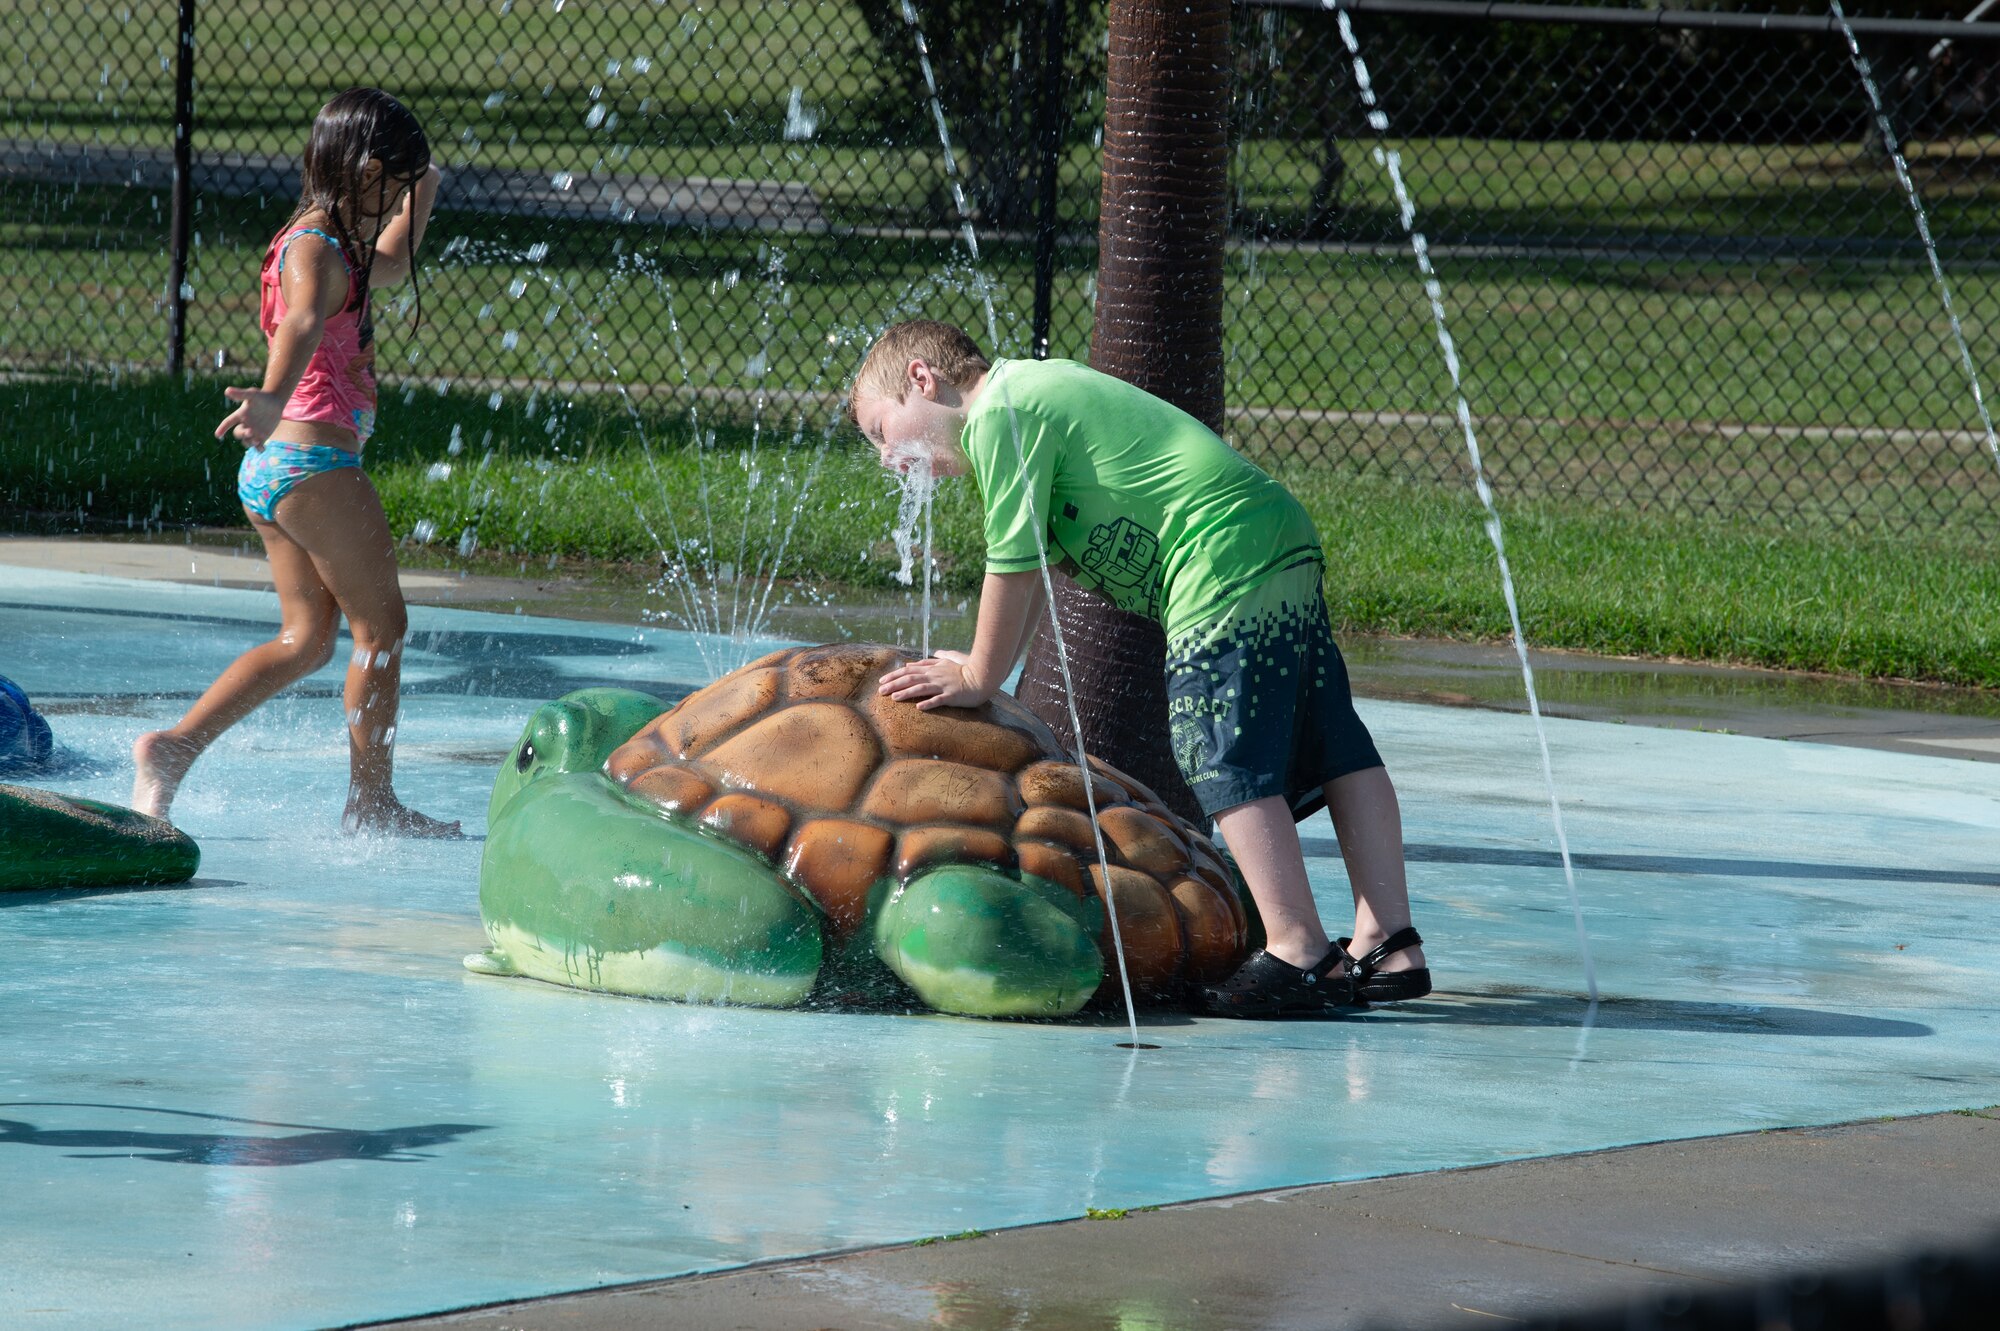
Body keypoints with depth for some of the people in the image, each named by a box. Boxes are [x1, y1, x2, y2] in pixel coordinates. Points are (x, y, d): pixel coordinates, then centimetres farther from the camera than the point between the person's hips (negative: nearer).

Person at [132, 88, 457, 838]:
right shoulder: (316, 251, -14)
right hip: (315, 463, -10)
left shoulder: (329, 246, 16)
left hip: (272, 468, 10)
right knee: (382, 624, 2)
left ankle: (174, 747, 1)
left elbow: (387, 267, 40)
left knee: (307, 638, 12)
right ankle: (371, 803, 9)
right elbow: (302, 325, -37)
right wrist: (274, 398, -54)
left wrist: (420, 198, 49)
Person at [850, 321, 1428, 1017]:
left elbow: (1014, 562, -7)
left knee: (1229, 762, -9)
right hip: (1286, 539, 10)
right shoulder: (1039, 389, 24)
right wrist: (984, 667, 27)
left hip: (1223, 566, -10)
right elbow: (1034, 563, 29)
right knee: (1335, 747, 8)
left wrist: (978, 678, 5)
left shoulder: (999, 413, -7)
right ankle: (1389, 943, 9)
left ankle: (1298, 952, -11)